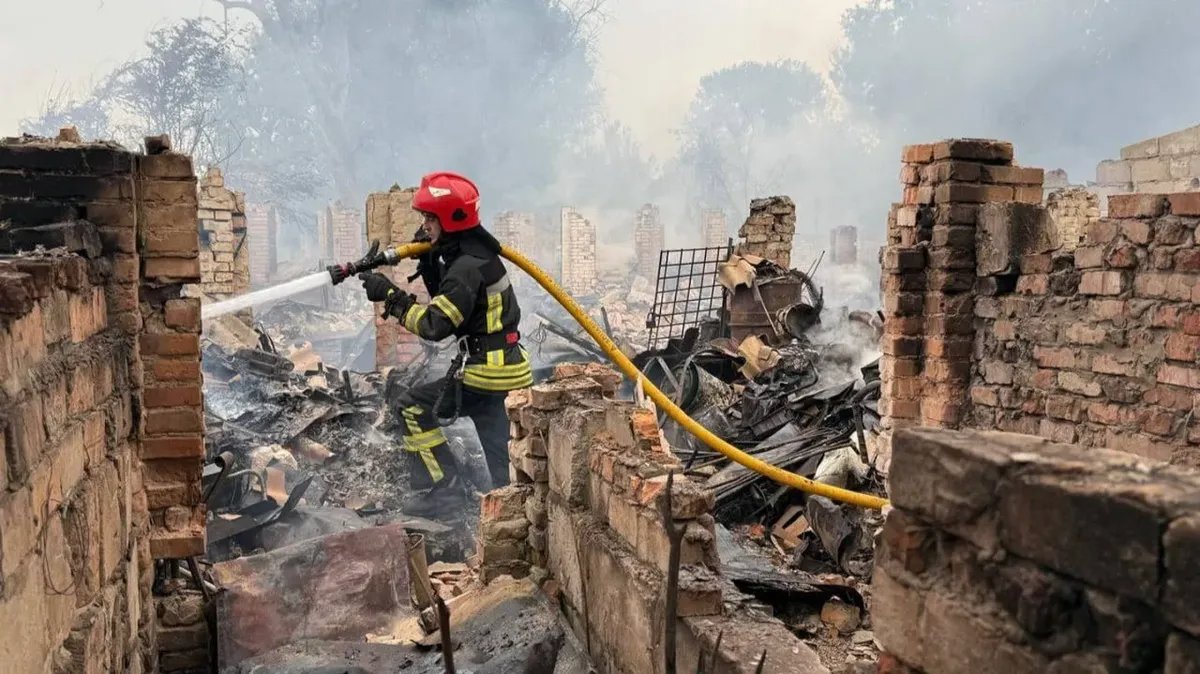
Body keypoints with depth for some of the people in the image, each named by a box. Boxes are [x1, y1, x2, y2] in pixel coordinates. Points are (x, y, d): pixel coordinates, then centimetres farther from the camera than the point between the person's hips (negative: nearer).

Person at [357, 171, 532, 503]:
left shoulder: (468, 267, -19)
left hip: (488, 374, -10)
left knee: (413, 407, 4)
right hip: (502, 369, 10)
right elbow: (447, 302, 23)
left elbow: (435, 325, -22)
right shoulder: (476, 254, 13)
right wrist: (429, 263, 9)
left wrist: (390, 296, -14)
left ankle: (444, 487, 7)